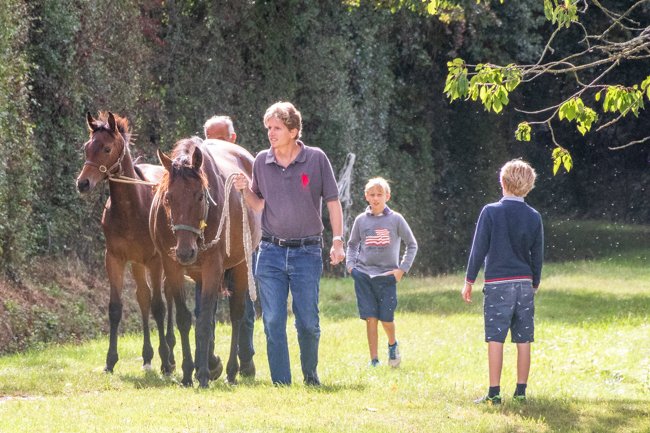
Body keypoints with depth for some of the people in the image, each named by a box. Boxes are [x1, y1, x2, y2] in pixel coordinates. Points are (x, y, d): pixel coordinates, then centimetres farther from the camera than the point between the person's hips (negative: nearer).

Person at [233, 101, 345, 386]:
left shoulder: (316, 159, -3)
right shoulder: (261, 161, 5)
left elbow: (333, 202, 2)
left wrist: (338, 241, -6)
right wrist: (245, 189, -5)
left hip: (306, 252, -2)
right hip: (271, 251, 2)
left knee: (307, 322, 1)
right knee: (273, 322, -1)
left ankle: (310, 375, 22)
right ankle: (281, 382, 5)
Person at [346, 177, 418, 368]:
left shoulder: (395, 219, 0)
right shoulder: (361, 220, 6)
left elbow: (412, 245, 8)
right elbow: (352, 244, 21)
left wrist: (403, 268, 1)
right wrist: (350, 264, 6)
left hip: (387, 275, -1)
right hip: (363, 275, 1)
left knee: (387, 319, -2)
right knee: (370, 319, -3)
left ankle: (393, 345, 29)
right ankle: (374, 360, 2)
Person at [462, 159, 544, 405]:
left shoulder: (491, 212, -7)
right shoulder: (534, 217, 3)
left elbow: (479, 249, -6)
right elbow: (538, 255, 9)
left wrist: (469, 281, 2)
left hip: (497, 283, -3)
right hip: (524, 283, 3)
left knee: (495, 338, -3)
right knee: (523, 340, 7)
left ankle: (494, 393, -5)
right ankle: (521, 391, 9)